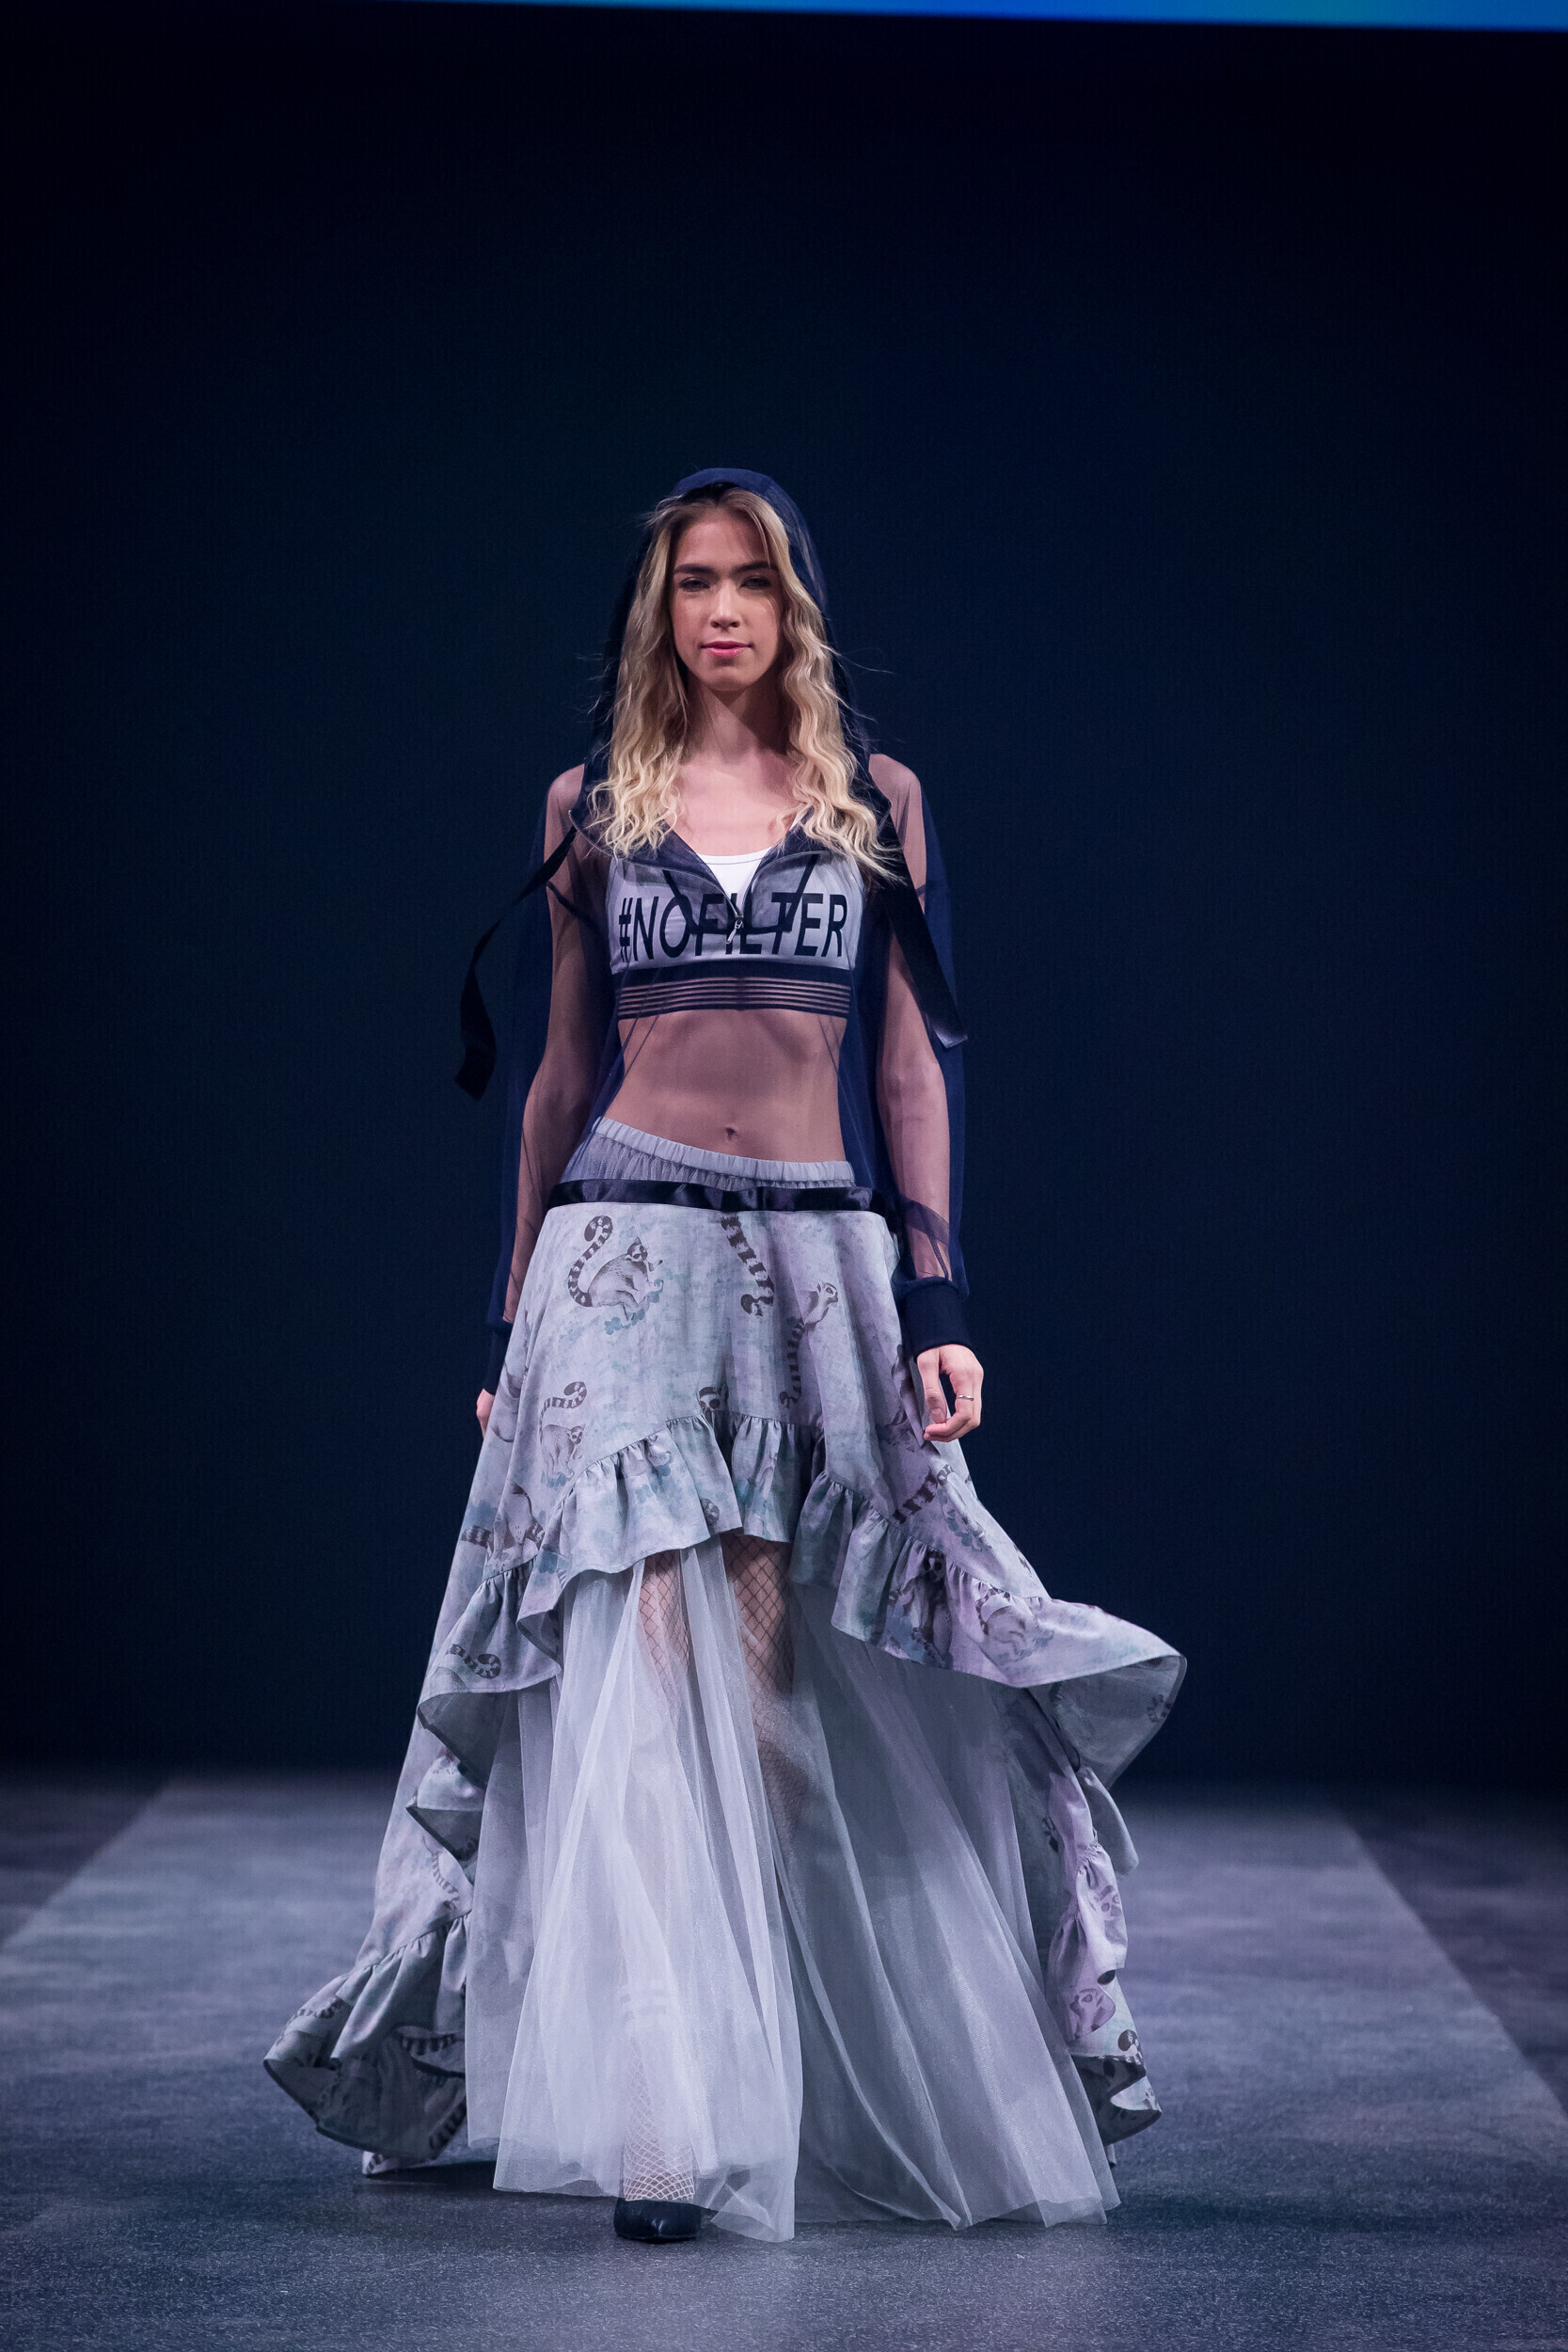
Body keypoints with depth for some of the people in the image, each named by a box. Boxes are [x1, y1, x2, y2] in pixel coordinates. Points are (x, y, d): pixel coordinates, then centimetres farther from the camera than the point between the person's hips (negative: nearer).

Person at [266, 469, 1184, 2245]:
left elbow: (911, 1067, 7)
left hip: (820, 1267, 1)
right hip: (625, 1266, 0)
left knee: (776, 1683, 1)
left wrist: (936, 1305, -2)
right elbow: (556, 1073, 14)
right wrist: (514, 1317, 11)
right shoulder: (591, 808, 11)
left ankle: (773, 2092, 16)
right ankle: (663, 2123, -15)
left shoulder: (877, 805, 10)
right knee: (653, 1667, -12)